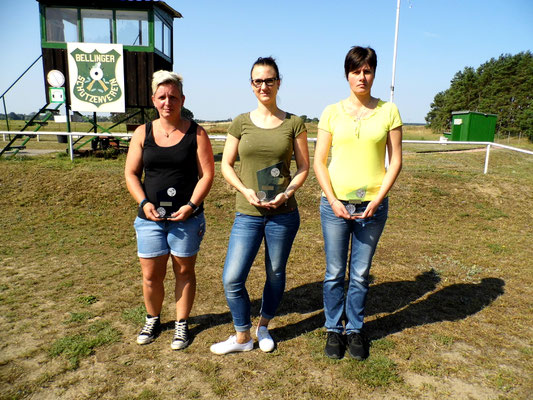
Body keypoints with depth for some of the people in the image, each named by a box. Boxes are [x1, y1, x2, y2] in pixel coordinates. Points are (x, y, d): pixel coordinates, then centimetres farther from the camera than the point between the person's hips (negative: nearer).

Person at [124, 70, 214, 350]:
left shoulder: (195, 133, -2)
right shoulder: (142, 133, 5)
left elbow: (207, 173, -5)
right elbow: (131, 173, 6)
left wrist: (191, 205, -15)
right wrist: (143, 202, -9)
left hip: (187, 217, -2)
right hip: (150, 217, 2)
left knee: (184, 271, 9)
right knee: (151, 275, 8)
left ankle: (181, 324, 28)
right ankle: (152, 320, 34)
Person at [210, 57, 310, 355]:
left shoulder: (294, 123, 1)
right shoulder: (241, 123, 3)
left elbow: (304, 167, 4)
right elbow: (226, 165, 6)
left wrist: (287, 193, -13)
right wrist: (245, 190, -10)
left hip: (284, 213, 0)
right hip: (248, 213, 1)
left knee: (276, 274, 13)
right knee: (232, 279, -2)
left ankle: (264, 328, 39)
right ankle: (243, 337, 23)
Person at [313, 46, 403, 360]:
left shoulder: (388, 111, 2)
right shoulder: (332, 112, 2)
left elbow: (396, 161, 2)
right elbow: (319, 162, 1)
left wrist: (377, 200, -10)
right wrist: (333, 201, -10)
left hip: (373, 206, 0)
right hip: (335, 203, 0)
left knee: (360, 274, 11)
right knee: (335, 273, 9)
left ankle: (355, 329, 31)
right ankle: (334, 329, 28)